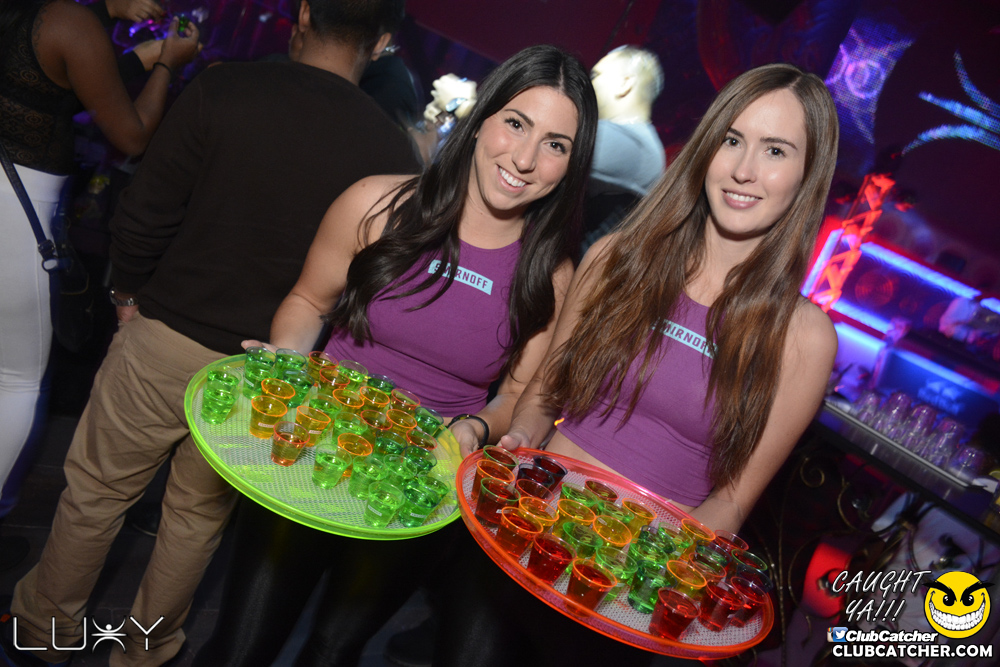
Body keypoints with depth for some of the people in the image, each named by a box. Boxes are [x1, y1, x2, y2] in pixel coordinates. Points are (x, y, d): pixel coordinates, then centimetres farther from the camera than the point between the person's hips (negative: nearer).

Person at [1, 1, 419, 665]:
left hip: (163, 341, -1)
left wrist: (130, 293, 10)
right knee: (199, 514, 22)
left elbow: (142, 217, -9)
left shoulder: (224, 90, -12)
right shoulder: (394, 150, -8)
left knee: (96, 491, 20)